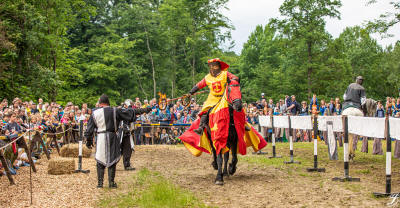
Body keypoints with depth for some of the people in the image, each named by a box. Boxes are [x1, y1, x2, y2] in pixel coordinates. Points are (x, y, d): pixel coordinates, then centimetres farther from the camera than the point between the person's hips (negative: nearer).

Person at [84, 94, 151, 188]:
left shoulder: (94, 114, 3)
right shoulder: (115, 111, -1)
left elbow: (89, 129, 6)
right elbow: (130, 112, 2)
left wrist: (89, 141, 17)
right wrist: (144, 110, 9)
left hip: (100, 138, 1)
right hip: (112, 137, -1)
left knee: (100, 161, 9)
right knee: (112, 160, 7)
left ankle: (100, 182, 7)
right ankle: (111, 182, 8)